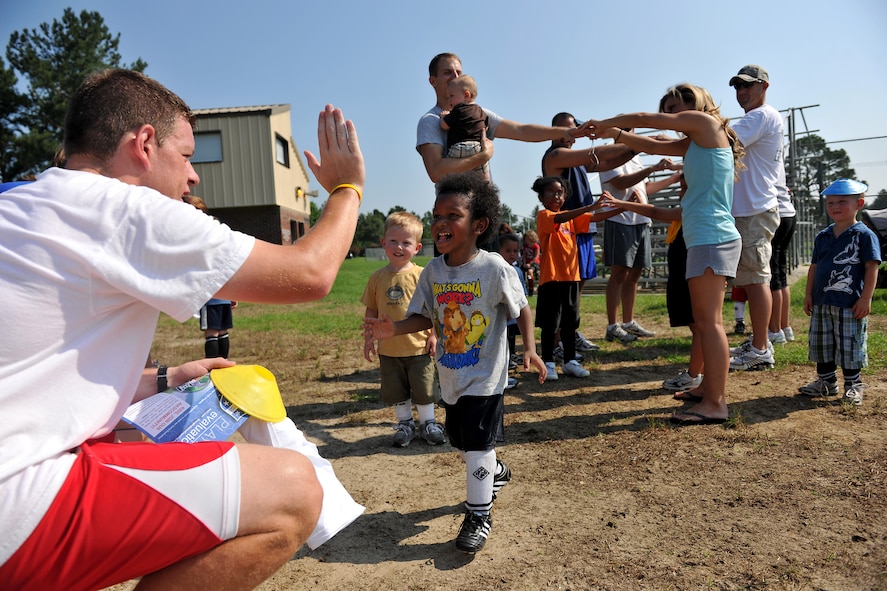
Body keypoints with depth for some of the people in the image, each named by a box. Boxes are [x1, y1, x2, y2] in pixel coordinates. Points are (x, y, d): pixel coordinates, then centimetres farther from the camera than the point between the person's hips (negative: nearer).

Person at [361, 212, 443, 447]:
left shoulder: (421, 275, -8)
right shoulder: (377, 278, 0)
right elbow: (371, 310, 7)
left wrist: (433, 334, -8)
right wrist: (369, 337, 4)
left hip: (419, 348, -2)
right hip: (388, 349, 3)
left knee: (424, 390, 11)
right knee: (396, 393, 15)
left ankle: (428, 423, 30)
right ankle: (405, 424, 34)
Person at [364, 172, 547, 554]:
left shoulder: (494, 268, -17)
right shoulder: (433, 271, -4)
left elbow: (522, 308, -6)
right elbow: (424, 317, 1)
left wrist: (529, 349, -17)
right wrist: (395, 329, -17)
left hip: (485, 376, -6)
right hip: (450, 376, 6)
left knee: (476, 445, -3)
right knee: (461, 441, 20)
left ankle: (478, 514, 18)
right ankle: (495, 472, 50)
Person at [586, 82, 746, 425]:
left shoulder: (706, 121, 0)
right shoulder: (694, 143, 23)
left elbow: (645, 119, 3)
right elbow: (652, 146, 26)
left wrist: (604, 123, 14)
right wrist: (616, 134, 15)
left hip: (712, 238, -10)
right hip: (705, 238, 10)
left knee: (709, 320, -10)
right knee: (705, 321, 12)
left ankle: (715, 404, -8)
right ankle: (711, 391, 20)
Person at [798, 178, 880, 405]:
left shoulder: (864, 235, -6)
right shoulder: (822, 237, 11)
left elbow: (872, 268, -9)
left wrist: (866, 298, -14)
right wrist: (808, 295, 10)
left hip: (850, 304, -6)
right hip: (821, 302, 6)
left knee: (849, 347, 0)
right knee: (821, 345, 12)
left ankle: (853, 386, 15)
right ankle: (826, 382, 26)